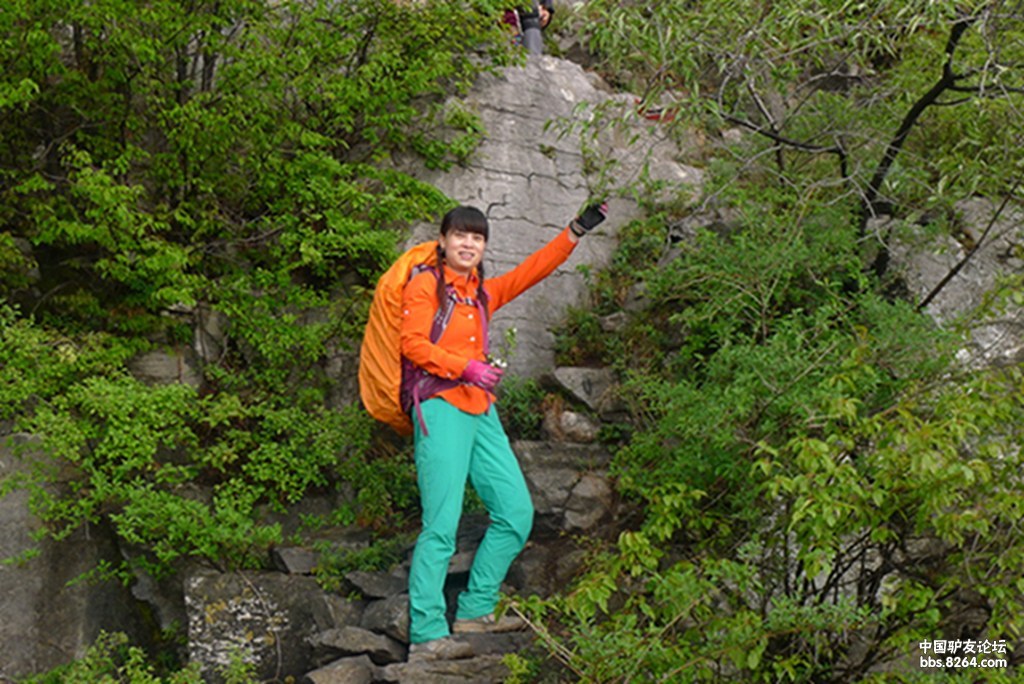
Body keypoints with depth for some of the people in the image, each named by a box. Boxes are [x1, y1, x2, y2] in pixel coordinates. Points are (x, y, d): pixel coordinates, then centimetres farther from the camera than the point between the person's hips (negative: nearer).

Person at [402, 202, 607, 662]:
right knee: (441, 525, -15)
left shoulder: (483, 293, 21)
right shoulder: (425, 284, 2)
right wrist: (465, 367, -19)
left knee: (516, 513, 6)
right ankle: (426, 636, -15)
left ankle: (475, 611, 17)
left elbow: (533, 270, 26)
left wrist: (575, 232, 22)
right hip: (441, 408, -8)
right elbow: (413, 343, -9)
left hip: (481, 412, 8)